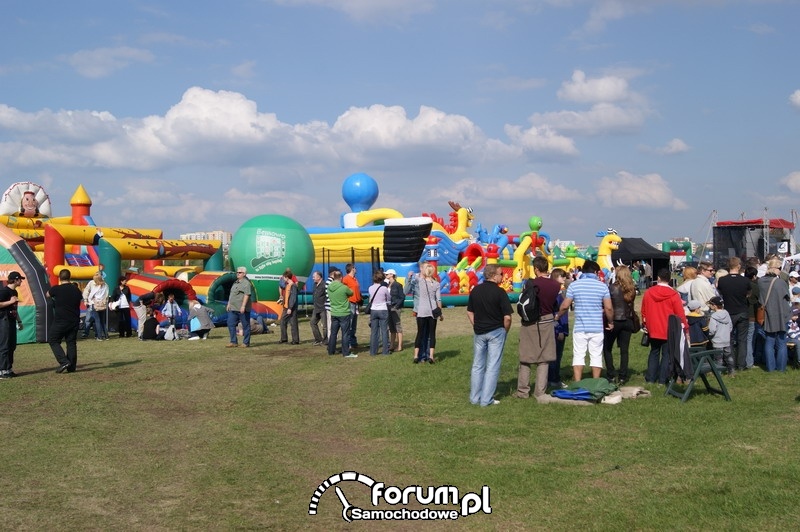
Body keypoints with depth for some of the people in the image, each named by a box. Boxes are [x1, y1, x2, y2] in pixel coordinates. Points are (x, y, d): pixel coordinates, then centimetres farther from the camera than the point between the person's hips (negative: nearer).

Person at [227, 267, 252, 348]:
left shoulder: (246, 283, -12)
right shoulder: (236, 282, 18)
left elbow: (247, 295, -20)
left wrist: (243, 306, -25)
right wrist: (229, 304, 22)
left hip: (242, 309, -9)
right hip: (233, 308, 9)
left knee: (245, 325, 0)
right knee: (230, 324, 6)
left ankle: (246, 343, 6)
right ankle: (234, 342, 12)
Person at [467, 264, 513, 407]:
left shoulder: (475, 290, 2)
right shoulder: (499, 292, -14)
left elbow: (469, 312, 9)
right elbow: (507, 317, -15)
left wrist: (476, 326, 15)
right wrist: (505, 331, 0)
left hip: (479, 332, 5)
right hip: (496, 332, -5)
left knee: (477, 365, 13)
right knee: (492, 367, 2)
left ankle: (474, 398, 17)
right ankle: (486, 399, 3)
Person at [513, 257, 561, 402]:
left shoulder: (531, 283, -16)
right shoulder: (556, 285, -5)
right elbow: (556, 305, 4)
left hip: (530, 324, -3)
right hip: (547, 323, 3)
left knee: (525, 358, 9)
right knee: (544, 360, 9)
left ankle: (523, 391, 15)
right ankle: (540, 392, 10)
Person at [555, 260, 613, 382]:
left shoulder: (574, 285, -1)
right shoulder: (602, 286, 0)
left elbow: (564, 306, -1)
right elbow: (608, 308, -2)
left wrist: (558, 316, 18)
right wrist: (610, 322, 14)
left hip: (579, 327, 0)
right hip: (597, 328, 0)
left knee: (578, 356, 5)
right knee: (596, 356, 8)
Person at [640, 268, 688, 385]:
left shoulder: (648, 292, -3)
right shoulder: (673, 295, -13)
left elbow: (643, 311, 6)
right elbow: (680, 314, -10)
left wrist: (645, 324, 20)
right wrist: (685, 327, 3)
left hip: (653, 330, 3)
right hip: (669, 331, -3)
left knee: (654, 353, 16)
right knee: (666, 355, 5)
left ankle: (650, 378, 15)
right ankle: (662, 380, 4)